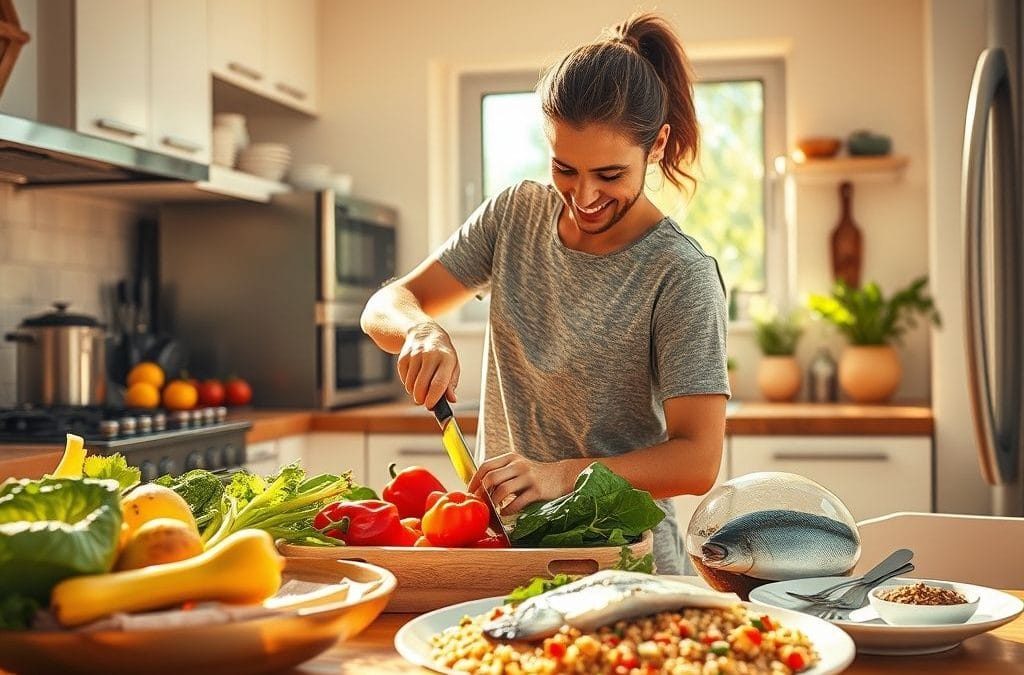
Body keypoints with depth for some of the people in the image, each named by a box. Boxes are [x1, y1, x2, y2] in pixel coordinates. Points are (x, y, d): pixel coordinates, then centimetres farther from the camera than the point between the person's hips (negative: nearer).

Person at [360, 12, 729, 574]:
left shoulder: (680, 275, -11)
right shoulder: (515, 215, 5)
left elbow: (698, 461, -15)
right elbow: (385, 307, 6)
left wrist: (564, 475, -29)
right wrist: (421, 331, -17)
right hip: (500, 534, 4)